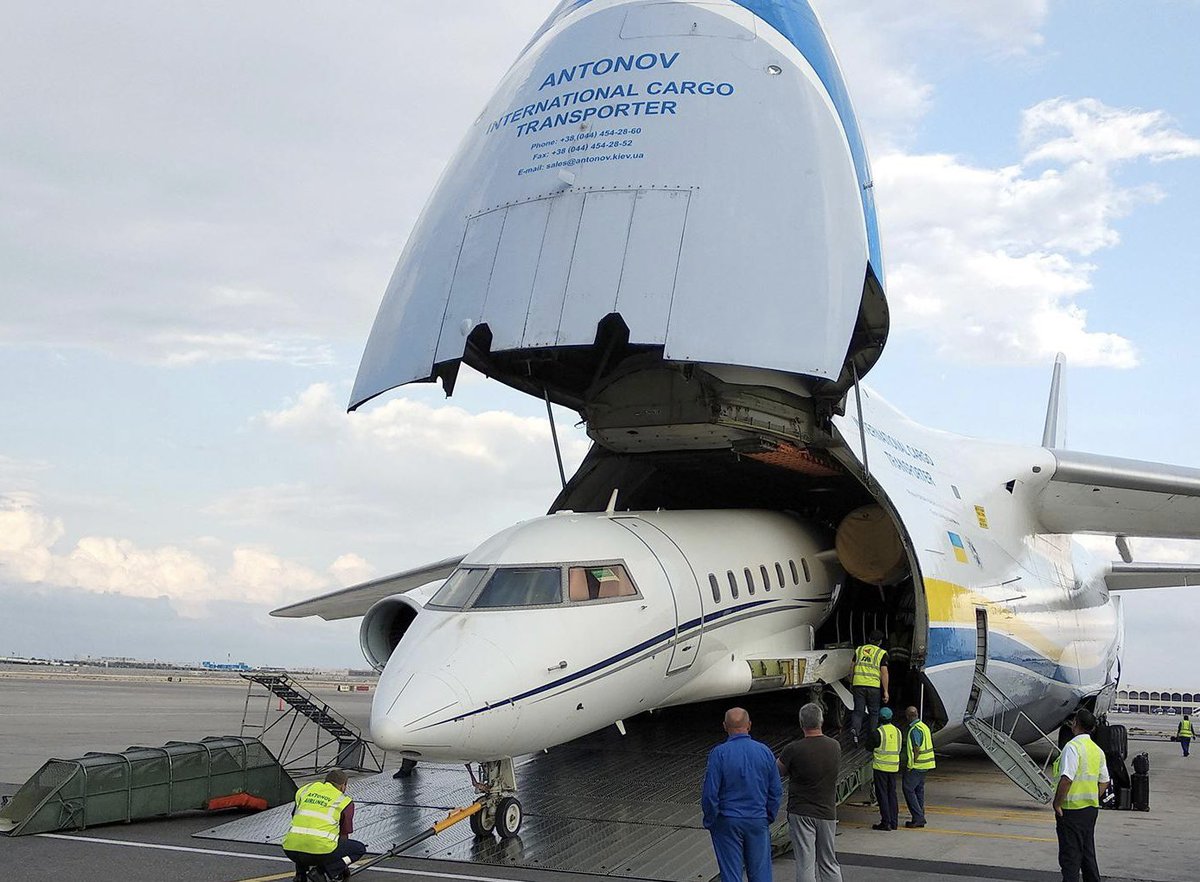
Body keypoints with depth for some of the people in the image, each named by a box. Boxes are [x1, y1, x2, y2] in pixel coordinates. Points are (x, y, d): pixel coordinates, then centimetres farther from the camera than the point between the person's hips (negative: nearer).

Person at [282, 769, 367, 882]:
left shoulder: (305, 789, 23)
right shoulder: (345, 801, 13)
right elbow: (344, 835, 19)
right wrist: (344, 866, 37)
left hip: (290, 850, 5)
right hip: (320, 849, -5)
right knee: (359, 849, 16)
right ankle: (326, 870, -4)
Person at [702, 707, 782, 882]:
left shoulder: (719, 753, -13)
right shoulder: (765, 752, -2)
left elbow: (710, 793, -13)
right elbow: (776, 791, 3)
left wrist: (709, 821, 0)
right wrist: (768, 818, 15)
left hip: (727, 822, -2)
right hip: (758, 822, 3)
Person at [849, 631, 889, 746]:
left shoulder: (859, 650, 13)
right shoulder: (882, 653, 2)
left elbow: (853, 668, 15)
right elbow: (884, 673, -4)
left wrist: (851, 683, 27)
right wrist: (885, 691, -2)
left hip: (858, 684, 2)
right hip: (874, 686, -2)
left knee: (858, 710, 4)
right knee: (874, 712, 11)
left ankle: (854, 729, -22)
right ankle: (871, 739, 12)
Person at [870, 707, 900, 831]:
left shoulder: (879, 732, -15)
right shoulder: (897, 731, 6)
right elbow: (899, 749, 14)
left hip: (881, 767, -6)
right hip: (894, 767, 6)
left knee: (882, 794, -1)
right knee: (892, 794, 13)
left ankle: (886, 822, -3)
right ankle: (894, 822, 14)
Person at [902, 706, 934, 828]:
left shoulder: (915, 730, -19)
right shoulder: (923, 726, 12)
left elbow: (917, 749, -21)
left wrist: (910, 766, -16)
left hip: (916, 765, -10)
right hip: (924, 765, 10)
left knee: (908, 790, -5)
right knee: (919, 790, 13)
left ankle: (918, 817, -7)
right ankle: (920, 819, 16)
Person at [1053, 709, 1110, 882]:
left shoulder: (1073, 747, -17)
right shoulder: (1097, 750, 10)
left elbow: (1066, 779, -25)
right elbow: (1104, 782, 16)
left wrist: (1057, 803, -16)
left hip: (1072, 809, -8)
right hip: (1091, 808, 8)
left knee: (1070, 855, -3)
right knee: (1088, 853, 18)